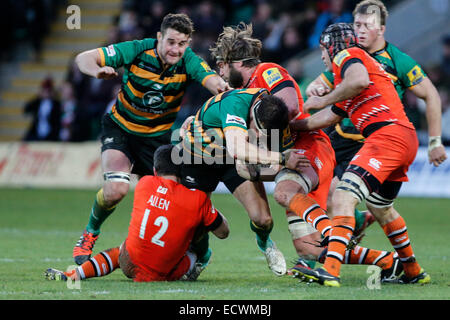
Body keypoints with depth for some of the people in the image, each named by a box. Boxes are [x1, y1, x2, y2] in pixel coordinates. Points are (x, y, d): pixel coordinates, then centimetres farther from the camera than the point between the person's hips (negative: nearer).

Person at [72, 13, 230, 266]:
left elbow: (213, 81, -36)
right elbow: (83, 58, -17)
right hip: (121, 128, -2)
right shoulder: (137, 51, -21)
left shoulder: (189, 63, -18)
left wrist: (221, 87, -61)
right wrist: (98, 71, -39)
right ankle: (90, 234, 4)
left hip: (158, 136, 2)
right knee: (116, 189, -23)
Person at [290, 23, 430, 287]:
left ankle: (331, 271, -34)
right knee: (381, 208, 28)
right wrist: (290, 124, 41)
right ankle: (414, 273, 40)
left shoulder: (347, 54, 4)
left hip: (388, 134, -10)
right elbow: (325, 119, 35)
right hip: (406, 139, 10)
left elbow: (360, 80, -19)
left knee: (344, 197, -20)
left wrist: (325, 99, -7)